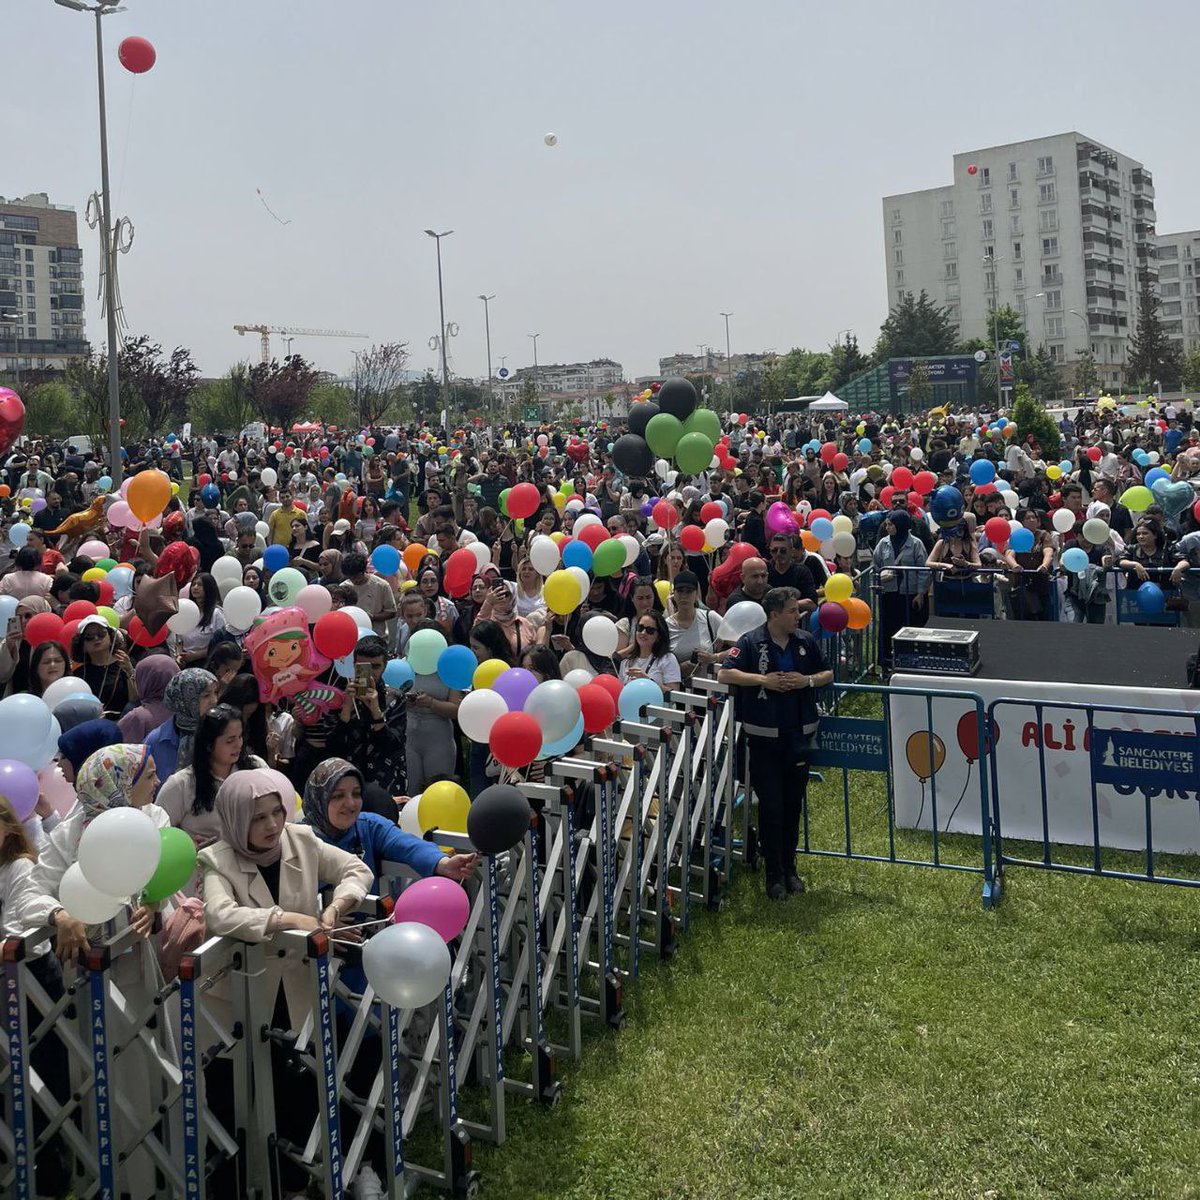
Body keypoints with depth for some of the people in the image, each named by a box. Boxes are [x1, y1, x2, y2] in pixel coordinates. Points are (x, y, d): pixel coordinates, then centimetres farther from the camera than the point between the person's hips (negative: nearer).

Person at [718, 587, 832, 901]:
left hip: (799, 734, 4)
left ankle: (789, 868, 24)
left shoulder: (806, 641, 6)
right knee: (770, 806, 0)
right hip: (764, 737, -4)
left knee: (793, 804, 11)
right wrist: (763, 679, -20)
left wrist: (808, 680, -7)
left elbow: (828, 674, 14)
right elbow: (724, 674, -13)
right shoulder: (751, 642, -7)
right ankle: (774, 873, 10)